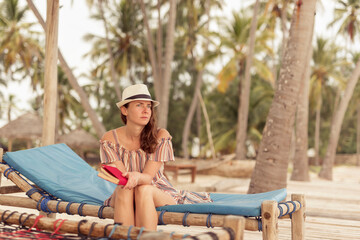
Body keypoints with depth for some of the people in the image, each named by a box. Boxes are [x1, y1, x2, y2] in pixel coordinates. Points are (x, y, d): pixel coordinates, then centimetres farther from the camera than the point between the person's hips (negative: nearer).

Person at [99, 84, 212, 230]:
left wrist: (137, 177, -43)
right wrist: (124, 178, -40)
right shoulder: (109, 139, -9)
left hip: (159, 193, -1)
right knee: (124, 189, -32)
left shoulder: (160, 136, -13)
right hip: (122, 198, 1)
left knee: (143, 190, -33)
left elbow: (148, 177, -19)